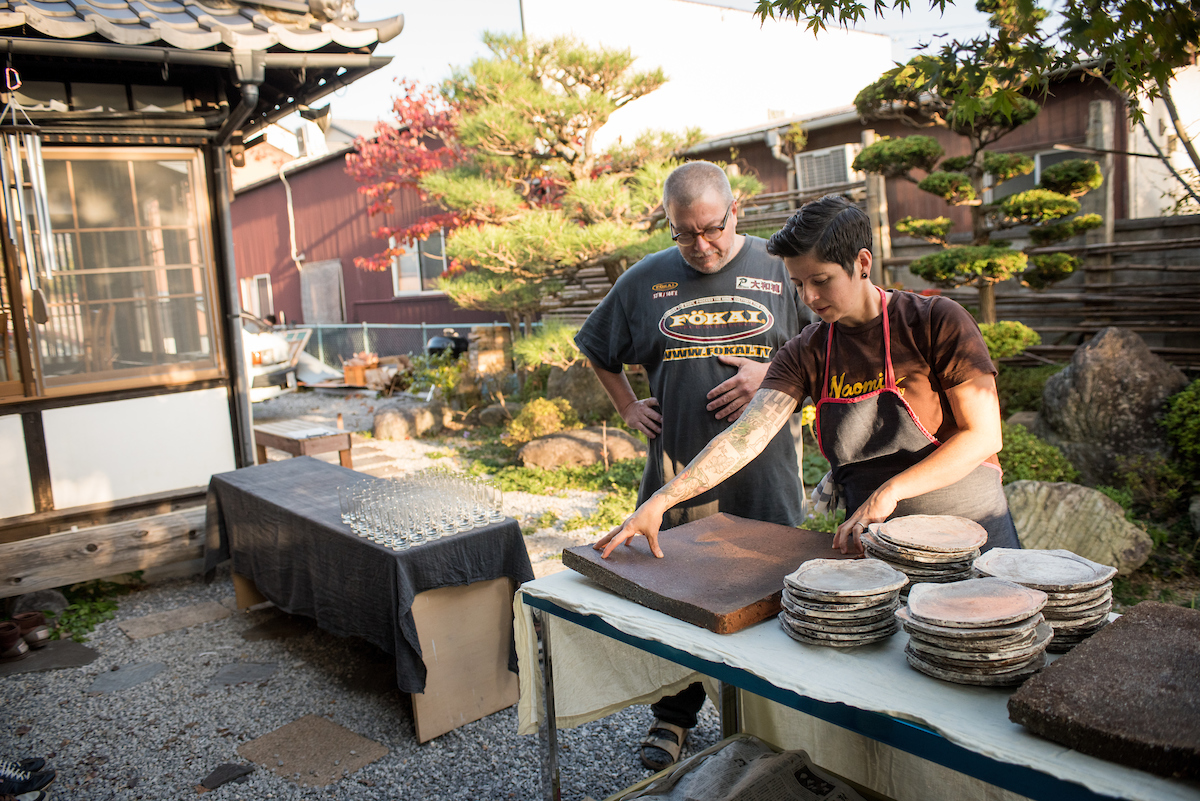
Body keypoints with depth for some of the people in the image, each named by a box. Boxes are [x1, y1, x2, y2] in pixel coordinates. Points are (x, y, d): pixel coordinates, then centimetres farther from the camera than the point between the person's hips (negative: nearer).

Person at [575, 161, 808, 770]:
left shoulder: (777, 269, 2)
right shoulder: (646, 280, 7)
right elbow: (598, 350, 20)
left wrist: (772, 375, -11)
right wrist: (627, 407, 11)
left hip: (762, 465, -1)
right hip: (677, 463, 1)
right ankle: (673, 716, 26)